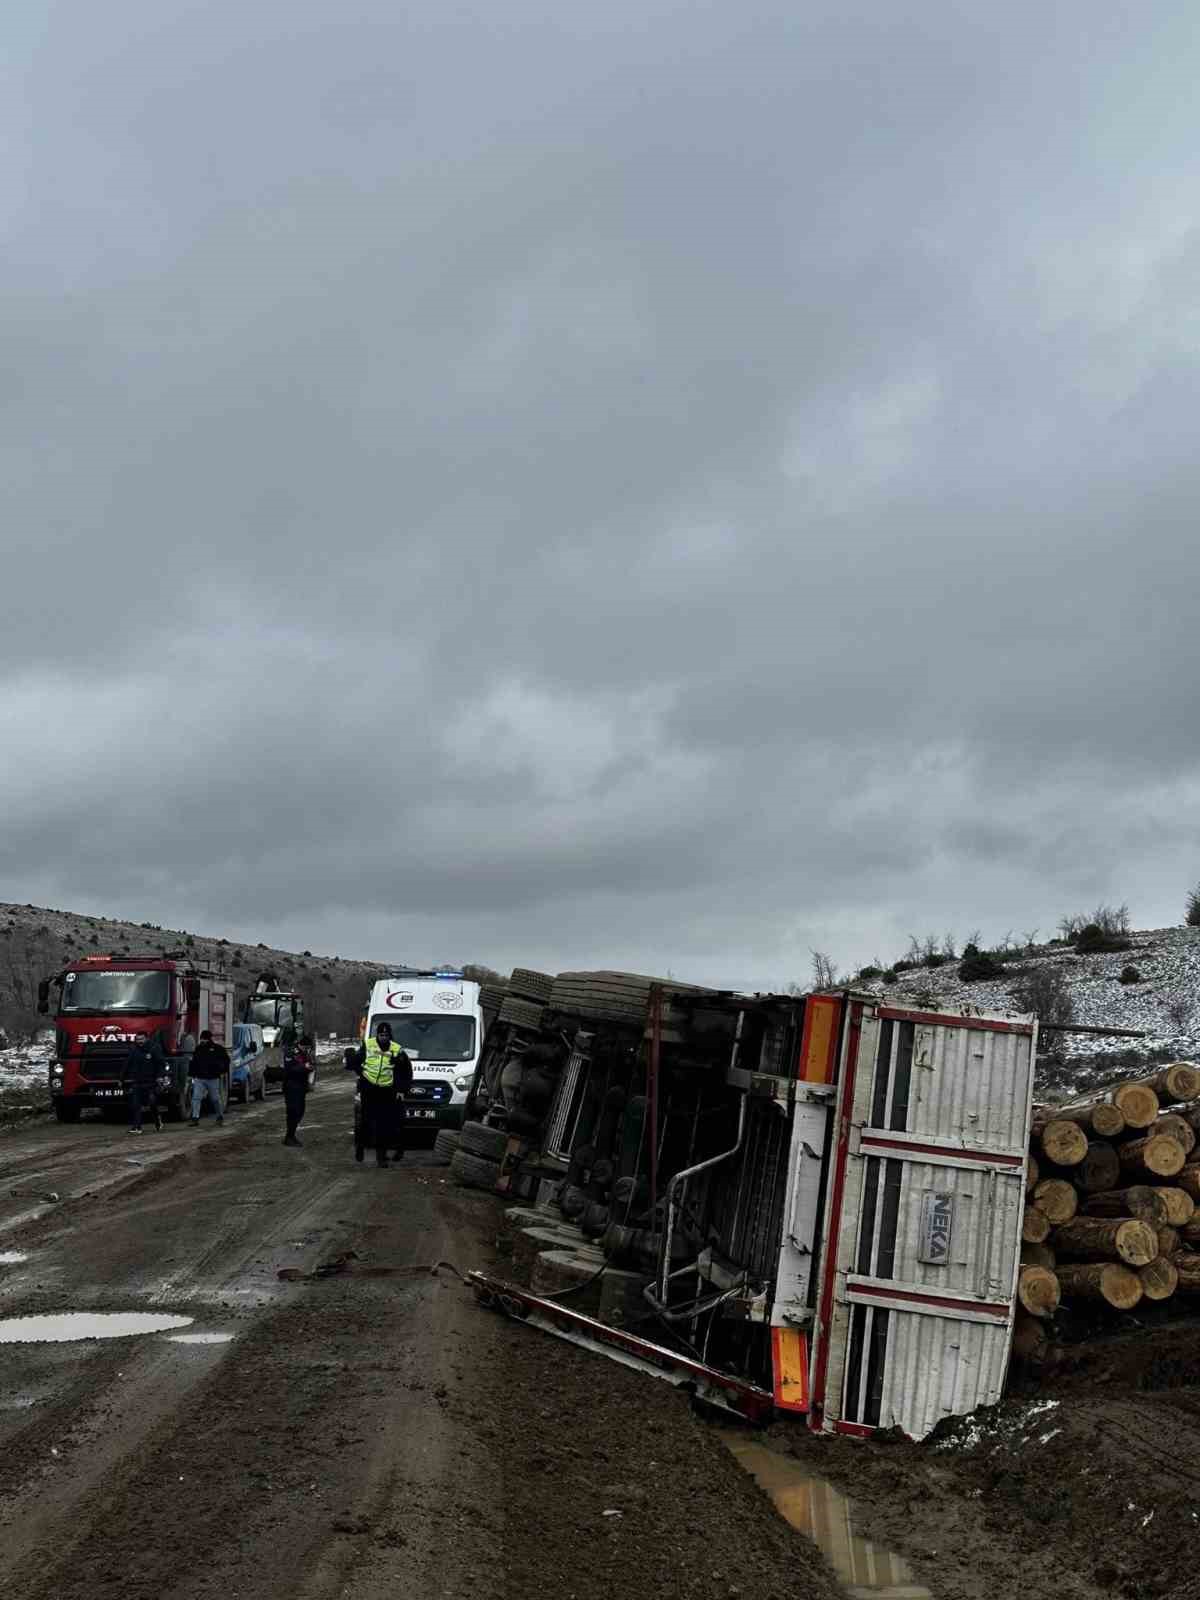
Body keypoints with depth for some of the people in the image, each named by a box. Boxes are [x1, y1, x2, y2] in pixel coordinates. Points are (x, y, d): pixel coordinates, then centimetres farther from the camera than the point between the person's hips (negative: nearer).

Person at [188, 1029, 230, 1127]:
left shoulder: (218, 1049, 0)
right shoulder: (198, 1049, 10)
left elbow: (226, 1060, 7)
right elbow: (193, 1063, 17)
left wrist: (223, 1072, 0)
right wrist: (191, 1074, 11)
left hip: (213, 1079, -2)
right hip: (199, 1078, 3)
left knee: (216, 1099, 6)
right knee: (196, 1098, -10)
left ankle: (220, 1117, 23)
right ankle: (195, 1119, -12)